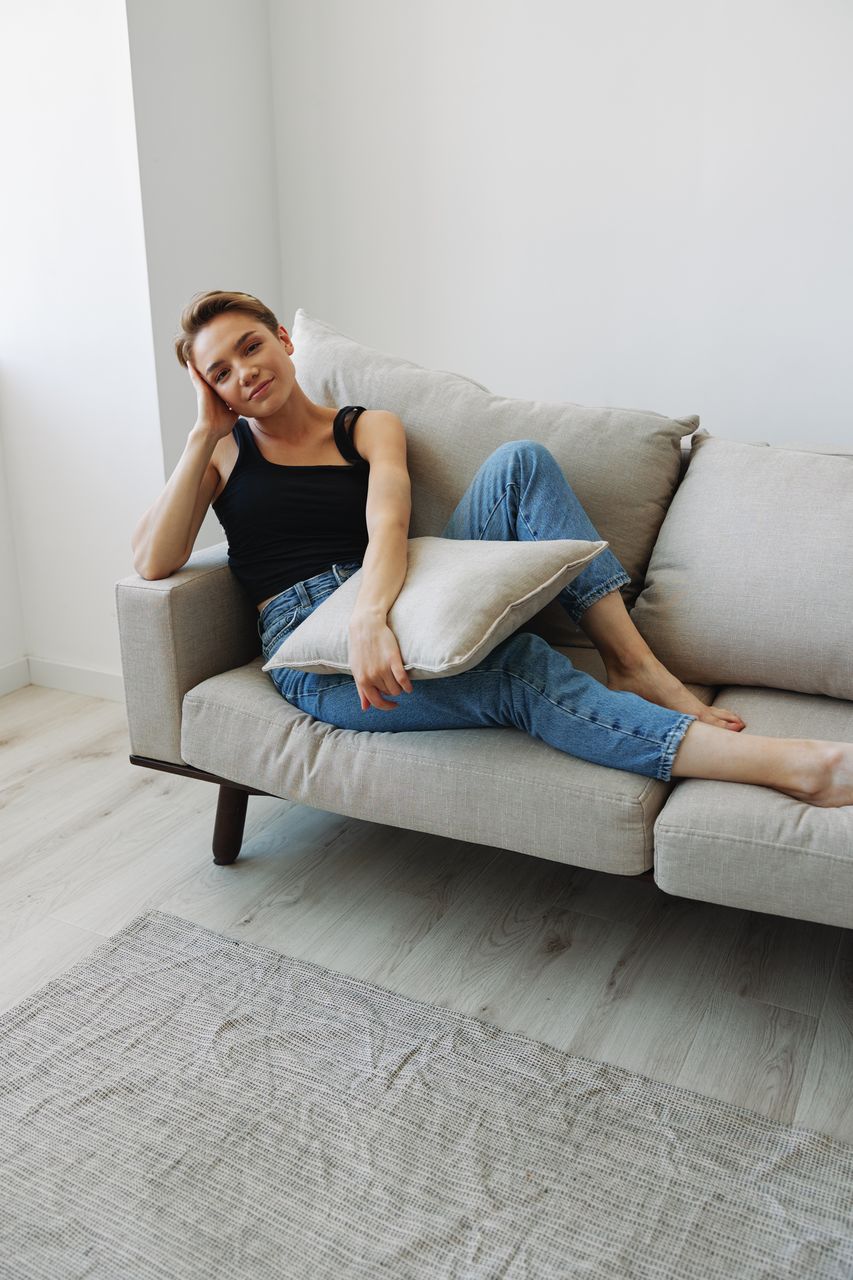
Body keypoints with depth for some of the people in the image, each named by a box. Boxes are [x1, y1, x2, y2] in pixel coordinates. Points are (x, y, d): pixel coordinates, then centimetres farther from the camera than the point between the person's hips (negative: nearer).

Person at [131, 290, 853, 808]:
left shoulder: (368, 428, 13)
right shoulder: (224, 450, 13)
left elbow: (388, 522, -11)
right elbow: (151, 563, -4)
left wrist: (372, 614, -33)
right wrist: (204, 430, -2)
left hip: (391, 609, 3)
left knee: (521, 463, -18)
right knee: (521, 670, -32)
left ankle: (635, 665, -21)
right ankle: (791, 764, -37)